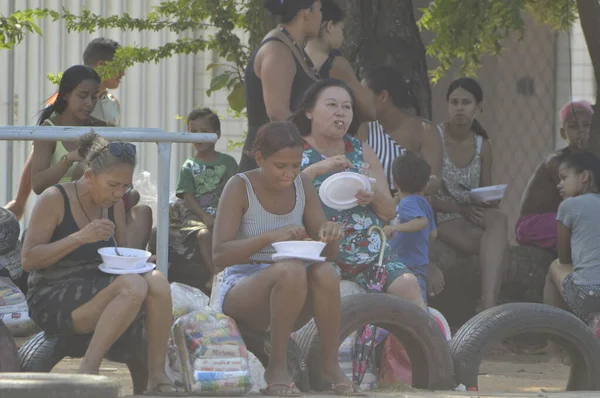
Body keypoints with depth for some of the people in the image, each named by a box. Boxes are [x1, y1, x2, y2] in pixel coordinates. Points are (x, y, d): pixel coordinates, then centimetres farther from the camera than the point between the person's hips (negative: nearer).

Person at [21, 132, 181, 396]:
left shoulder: (115, 205, 11)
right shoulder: (54, 199, -8)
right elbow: (28, 260, -13)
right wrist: (80, 237, -23)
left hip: (97, 292, 6)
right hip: (51, 299, -6)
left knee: (157, 281, -24)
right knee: (133, 286, -32)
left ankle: (157, 376, -19)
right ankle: (88, 371, -27)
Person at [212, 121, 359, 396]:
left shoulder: (302, 187, 6)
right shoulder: (240, 188, -9)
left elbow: (327, 253, 9)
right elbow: (219, 255, -18)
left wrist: (331, 235, -15)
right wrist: (269, 237, -31)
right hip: (240, 295, -4)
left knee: (325, 272, -30)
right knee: (291, 271, -36)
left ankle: (331, 364, -20)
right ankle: (277, 368, -25)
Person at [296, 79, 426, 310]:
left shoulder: (362, 152, 18)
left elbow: (390, 212, 13)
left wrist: (375, 197, -10)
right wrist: (316, 170, -19)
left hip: (369, 251, 4)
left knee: (407, 285, -21)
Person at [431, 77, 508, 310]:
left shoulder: (482, 145, 12)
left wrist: (490, 202, -11)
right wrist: (461, 209, -23)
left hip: (473, 220, 3)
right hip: (442, 220, -3)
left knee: (497, 222, -31)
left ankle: (488, 302, -46)